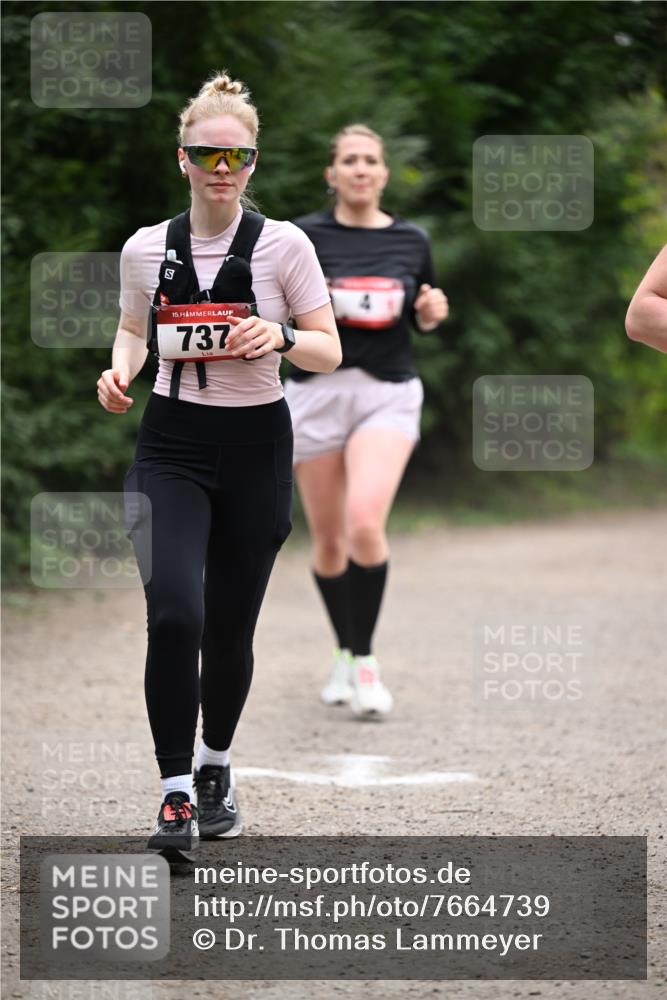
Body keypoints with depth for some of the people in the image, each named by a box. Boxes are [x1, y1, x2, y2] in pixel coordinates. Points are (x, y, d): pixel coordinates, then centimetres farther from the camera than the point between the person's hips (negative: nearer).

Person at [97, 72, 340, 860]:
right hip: (171, 447, 0)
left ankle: (215, 769, 33)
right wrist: (122, 369, -3)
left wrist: (282, 337, -23)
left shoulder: (283, 245, -4)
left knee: (229, 629, 8)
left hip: (254, 448, 0)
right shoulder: (146, 249, 2)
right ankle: (177, 796, -14)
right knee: (173, 613, -19)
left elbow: (329, 352, -2)